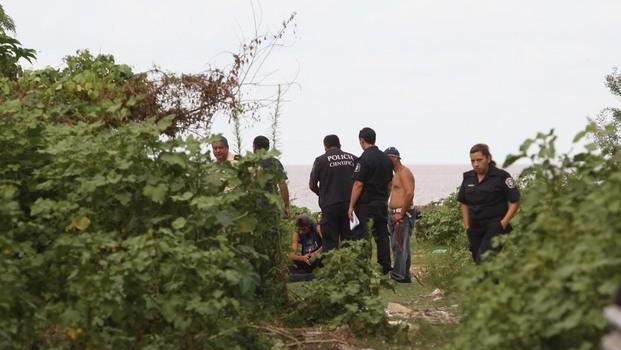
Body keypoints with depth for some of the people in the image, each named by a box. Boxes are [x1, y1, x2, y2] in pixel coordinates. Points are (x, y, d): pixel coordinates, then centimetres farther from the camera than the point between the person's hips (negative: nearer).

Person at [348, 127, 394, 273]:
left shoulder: (364, 159, -14)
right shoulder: (386, 158, 9)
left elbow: (358, 185, -16)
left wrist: (351, 206, -12)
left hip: (366, 205, -7)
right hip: (382, 205, 7)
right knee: (382, 235, 11)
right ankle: (385, 267, 12)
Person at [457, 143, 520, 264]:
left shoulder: (501, 176, -6)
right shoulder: (468, 178, 10)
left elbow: (514, 202, -6)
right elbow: (464, 203, 19)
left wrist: (503, 224, -13)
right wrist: (467, 226, 11)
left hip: (495, 227, -6)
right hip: (475, 228, 6)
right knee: (478, 260, 6)